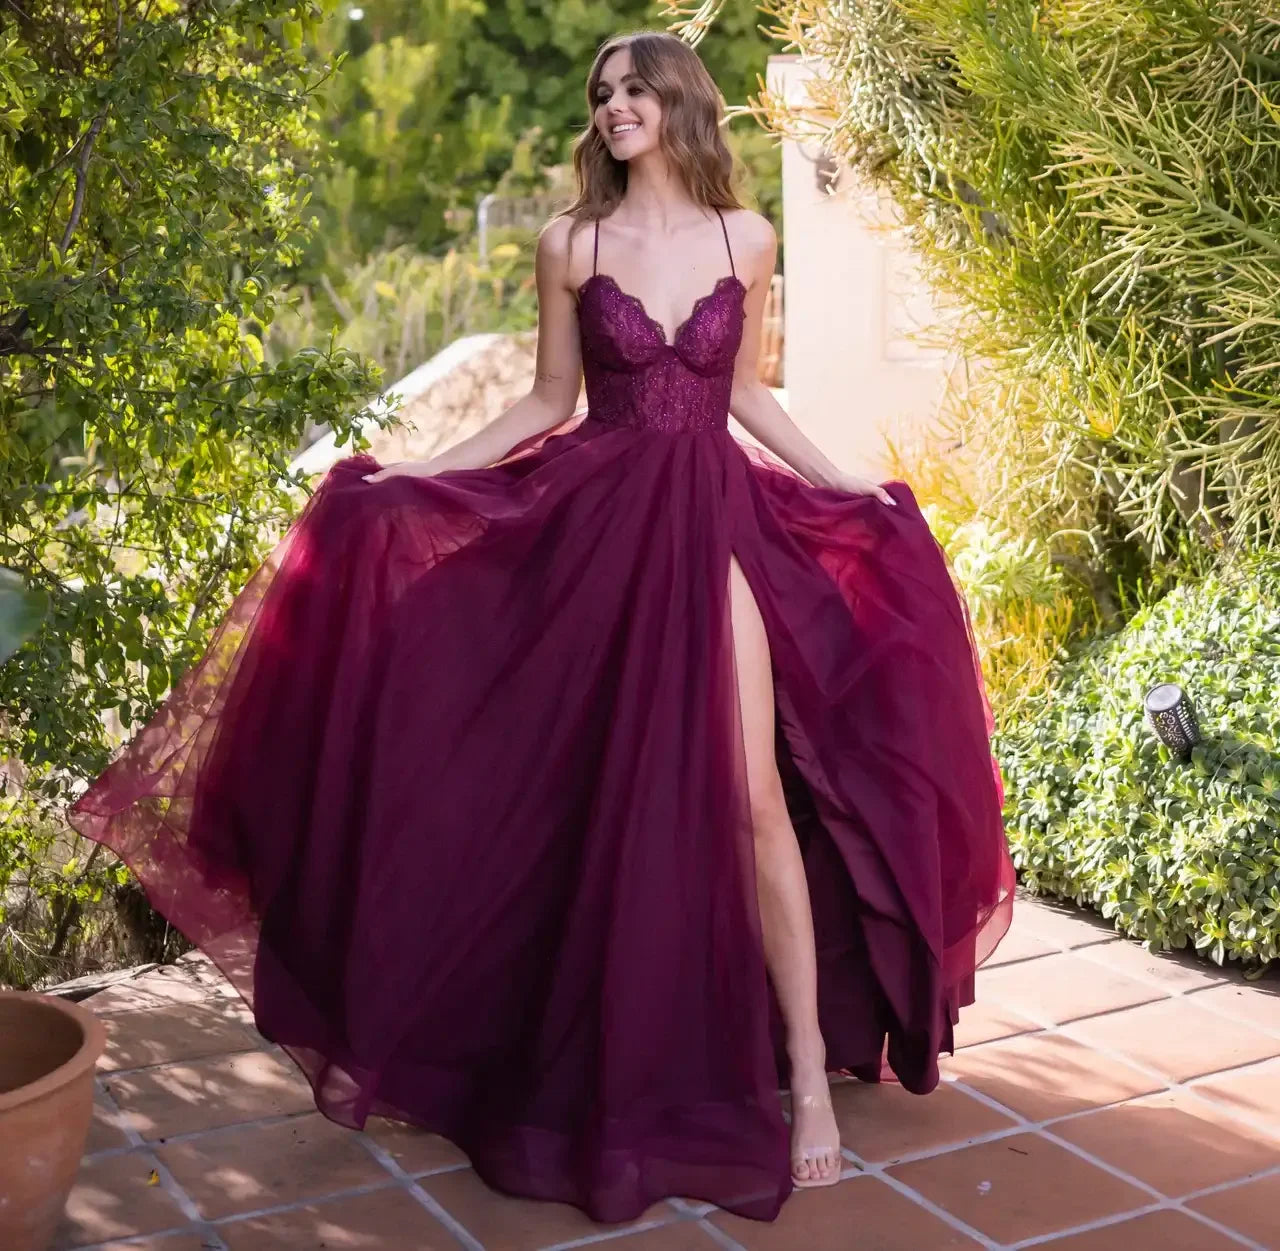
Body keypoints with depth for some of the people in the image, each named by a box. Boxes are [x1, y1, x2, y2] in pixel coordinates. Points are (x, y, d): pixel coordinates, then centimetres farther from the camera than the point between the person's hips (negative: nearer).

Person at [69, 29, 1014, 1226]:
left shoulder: (745, 237, 7)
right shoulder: (570, 242, 4)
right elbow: (548, 402, 9)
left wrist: (854, 488, 12)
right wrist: (411, 473, 1)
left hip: (715, 522, 0)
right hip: (595, 522, 0)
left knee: (750, 795, -6)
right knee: (597, 792, 4)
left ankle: (808, 1069, 4)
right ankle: (621, 1066, 22)